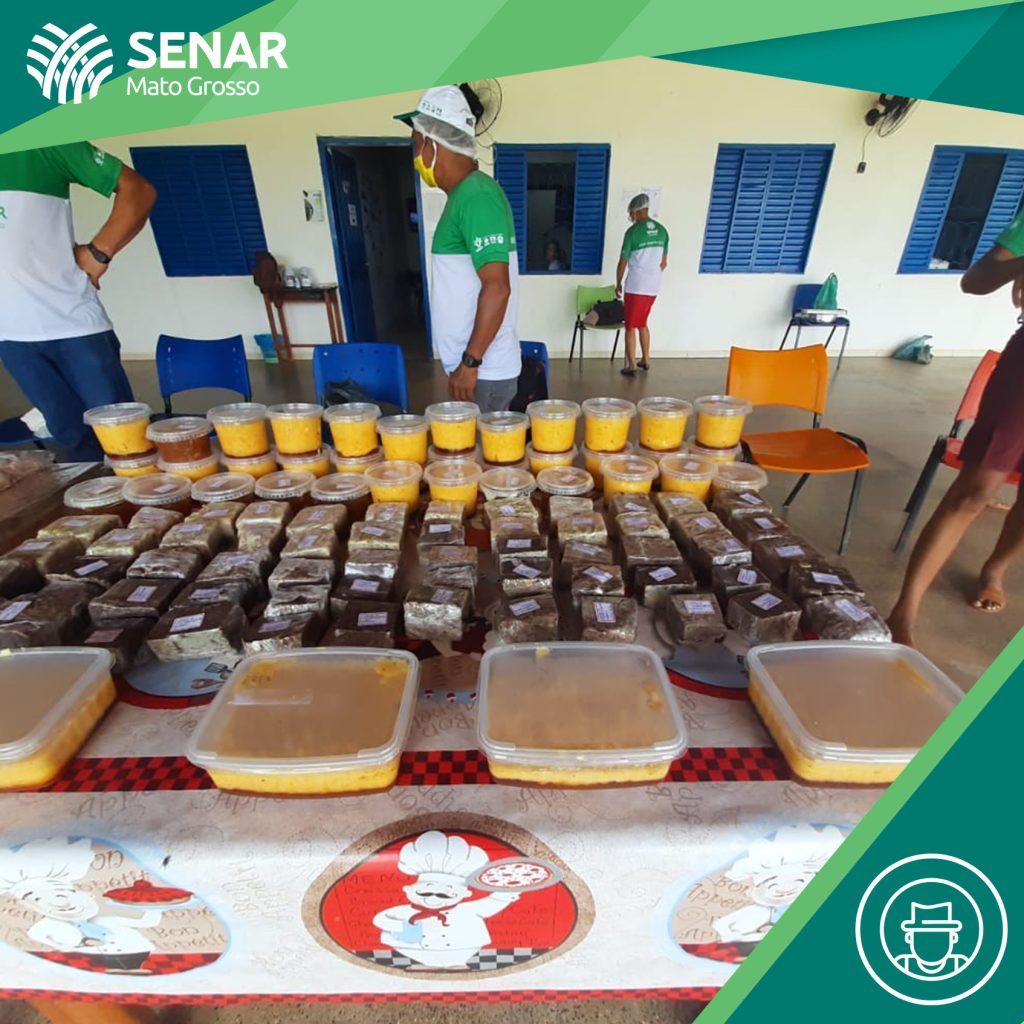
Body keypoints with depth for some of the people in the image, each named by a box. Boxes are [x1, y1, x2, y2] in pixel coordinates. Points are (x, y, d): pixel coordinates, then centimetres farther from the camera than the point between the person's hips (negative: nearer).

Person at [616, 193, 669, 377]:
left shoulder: (633, 231, -11)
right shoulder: (662, 230, 7)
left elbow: (623, 262, -7)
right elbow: (664, 263, 12)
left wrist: (618, 284, 6)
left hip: (635, 286, -6)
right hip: (654, 286, 6)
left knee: (630, 326, 2)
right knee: (642, 323, 22)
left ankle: (631, 366, 3)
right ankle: (645, 360, 29)